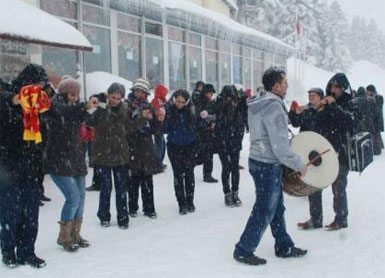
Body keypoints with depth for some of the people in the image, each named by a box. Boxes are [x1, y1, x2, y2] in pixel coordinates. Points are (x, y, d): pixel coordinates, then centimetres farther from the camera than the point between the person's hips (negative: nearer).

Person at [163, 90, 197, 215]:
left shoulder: (190, 111, -2)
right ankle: (182, 203, 12)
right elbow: (165, 130, -7)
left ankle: (190, 201, 21)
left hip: (189, 145, 1)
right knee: (178, 174, 3)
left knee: (189, 173, 7)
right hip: (174, 147, -1)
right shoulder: (168, 111, -7)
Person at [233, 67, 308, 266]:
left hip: (258, 160, 10)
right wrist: (299, 165, -15)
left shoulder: (258, 105, 8)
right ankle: (243, 250, 12)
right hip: (268, 165, -10)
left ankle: (284, 246, 30)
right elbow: (279, 146, -25)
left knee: (277, 207, 18)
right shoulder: (274, 107, -22)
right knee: (264, 211, 2)